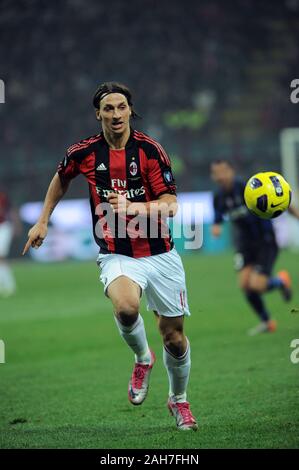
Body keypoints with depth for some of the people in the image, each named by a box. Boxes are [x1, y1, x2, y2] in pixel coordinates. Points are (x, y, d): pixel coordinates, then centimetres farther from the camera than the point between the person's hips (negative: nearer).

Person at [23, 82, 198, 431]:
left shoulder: (150, 150, -8)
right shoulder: (83, 153, -2)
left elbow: (170, 204, -10)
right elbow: (61, 178, 21)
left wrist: (132, 207, -26)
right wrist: (42, 221, 20)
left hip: (160, 255, 1)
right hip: (117, 255, 0)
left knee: (173, 334, 6)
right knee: (125, 307, -33)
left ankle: (178, 400, 34)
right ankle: (142, 359, -1)